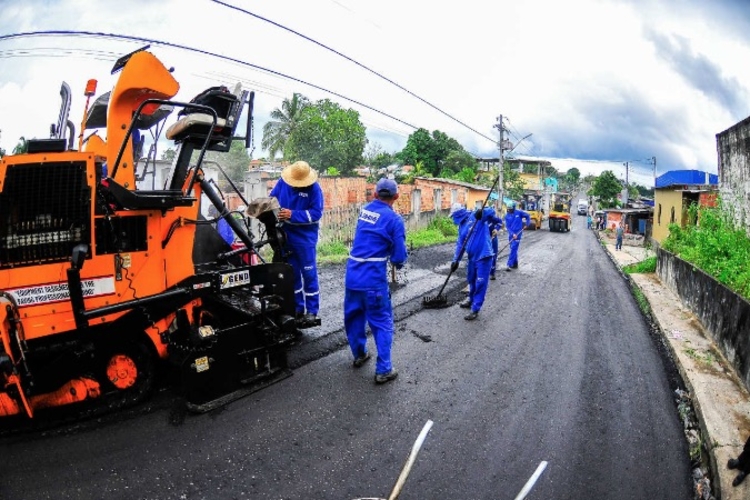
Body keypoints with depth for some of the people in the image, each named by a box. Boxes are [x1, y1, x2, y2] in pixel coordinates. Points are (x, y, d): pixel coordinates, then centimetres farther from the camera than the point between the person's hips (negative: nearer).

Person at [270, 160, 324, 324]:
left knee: (309, 274, 0)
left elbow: (316, 213, -17)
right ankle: (297, 308, 24)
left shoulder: (314, 188, -13)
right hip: (285, 235, 5)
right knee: (291, 274, 12)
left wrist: (293, 215, -23)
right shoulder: (282, 182, 0)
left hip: (305, 238, -5)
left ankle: (312, 311, 8)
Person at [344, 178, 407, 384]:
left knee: (353, 317, 20)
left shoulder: (364, 210, 11)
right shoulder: (394, 219, -9)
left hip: (352, 275, 6)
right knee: (382, 323, 5)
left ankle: (359, 355, 38)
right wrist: (398, 263, 13)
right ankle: (383, 370, 7)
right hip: (373, 279, -6)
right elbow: (399, 256, -9)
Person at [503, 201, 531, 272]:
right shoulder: (507, 215, 0)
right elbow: (507, 226, -2)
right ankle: (515, 264, 22)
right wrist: (512, 234, -14)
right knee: (513, 249, 12)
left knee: (513, 249, -12)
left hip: (517, 234, -4)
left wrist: (527, 224, -1)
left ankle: (509, 265, -15)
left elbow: (528, 216, 8)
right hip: (511, 234, 4)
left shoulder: (519, 212, -8)